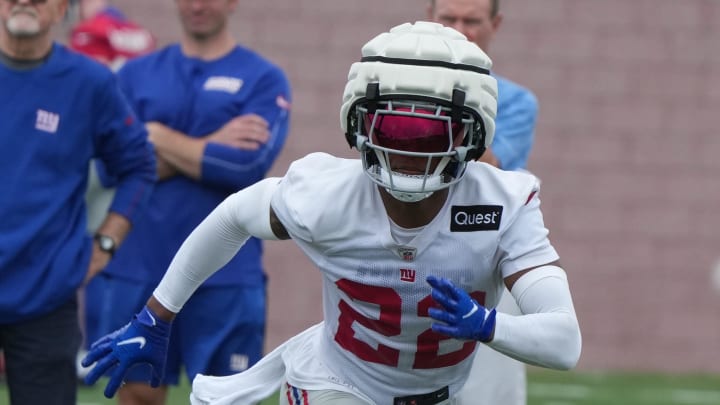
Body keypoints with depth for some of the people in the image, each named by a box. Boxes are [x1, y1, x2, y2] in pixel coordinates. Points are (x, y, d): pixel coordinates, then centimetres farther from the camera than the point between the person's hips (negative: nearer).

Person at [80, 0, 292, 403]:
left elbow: (248, 166, -14)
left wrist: (160, 138, -5)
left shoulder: (264, 79, 1)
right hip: (137, 271, 3)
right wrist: (209, 149, -10)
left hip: (225, 276, -3)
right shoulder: (136, 75, 9)